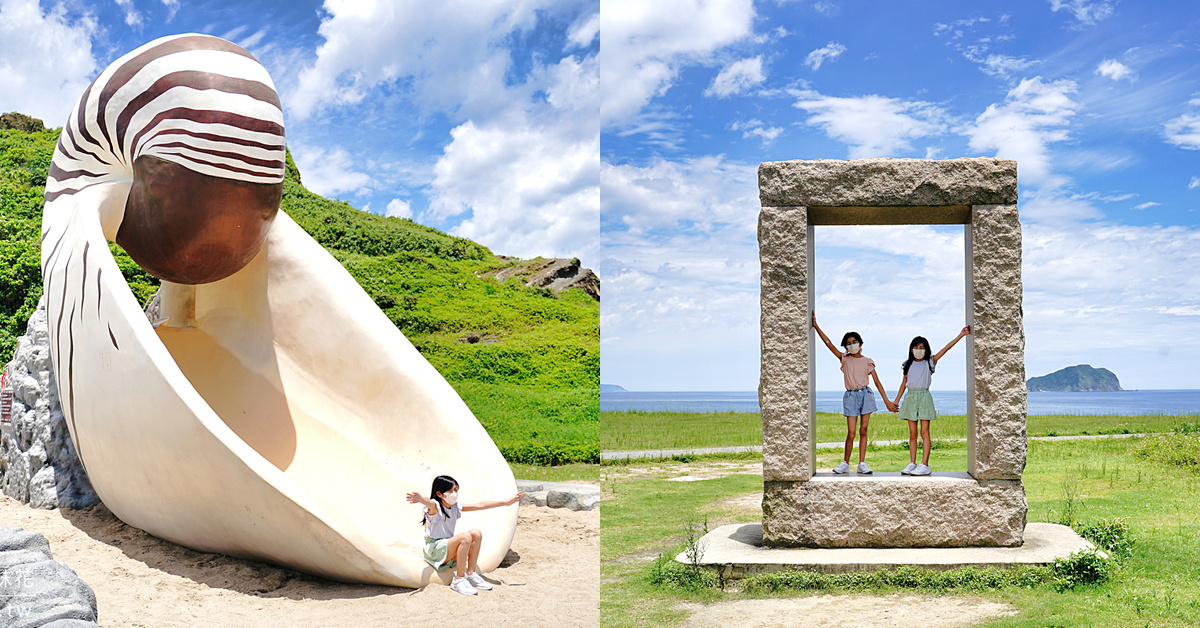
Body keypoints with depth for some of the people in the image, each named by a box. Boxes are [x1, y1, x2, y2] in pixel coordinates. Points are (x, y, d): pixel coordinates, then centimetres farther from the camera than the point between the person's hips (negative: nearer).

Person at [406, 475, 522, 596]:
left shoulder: (455, 507, 9)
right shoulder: (435, 507, -12)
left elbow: (480, 505, 10)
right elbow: (429, 503, -38)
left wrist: (506, 502, 8)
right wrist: (420, 499, -64)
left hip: (449, 548, 8)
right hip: (435, 550, -8)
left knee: (476, 533, -12)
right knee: (465, 537, -30)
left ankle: (471, 574, -6)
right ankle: (459, 580, -23)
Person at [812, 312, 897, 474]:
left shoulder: (867, 361, 6)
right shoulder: (844, 359, 6)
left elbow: (877, 382, 7)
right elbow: (829, 343, -1)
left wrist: (886, 400, 3)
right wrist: (816, 326, -8)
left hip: (866, 395, 1)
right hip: (851, 396, -1)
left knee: (863, 430, 2)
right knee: (851, 433, -6)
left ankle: (862, 464, 7)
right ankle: (845, 463, 7)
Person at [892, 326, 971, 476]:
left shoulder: (929, 362, 5)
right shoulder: (908, 364, 13)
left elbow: (946, 348, -2)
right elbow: (904, 383, 17)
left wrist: (961, 335, -8)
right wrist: (896, 400, 14)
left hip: (924, 397, -3)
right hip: (910, 397, 3)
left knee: (924, 433, -7)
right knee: (912, 434, 3)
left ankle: (924, 465, -9)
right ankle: (912, 463, 5)